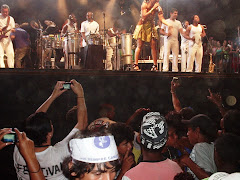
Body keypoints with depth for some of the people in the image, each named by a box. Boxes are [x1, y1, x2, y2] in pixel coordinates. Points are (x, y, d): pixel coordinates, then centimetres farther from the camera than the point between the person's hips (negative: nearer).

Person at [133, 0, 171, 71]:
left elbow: (162, 19, -8)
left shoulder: (158, 8, -4)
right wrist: (153, 8, -23)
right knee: (139, 46, -7)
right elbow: (144, 16, -21)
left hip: (151, 27, 3)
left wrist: (169, 24, -26)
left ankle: (155, 65, 0)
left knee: (153, 46, -4)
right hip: (142, 25, -3)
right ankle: (135, 64, -5)